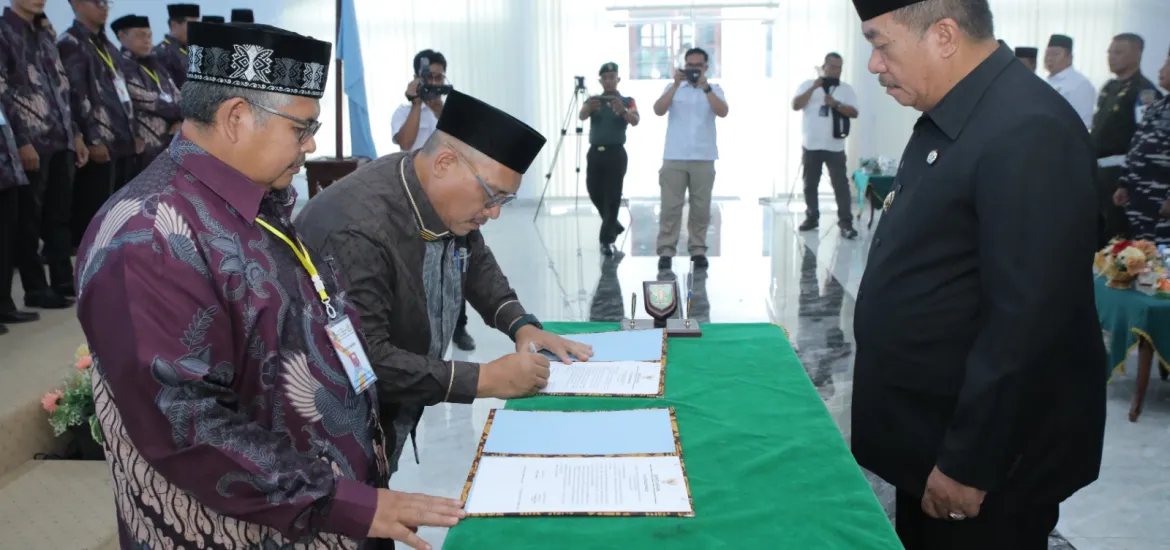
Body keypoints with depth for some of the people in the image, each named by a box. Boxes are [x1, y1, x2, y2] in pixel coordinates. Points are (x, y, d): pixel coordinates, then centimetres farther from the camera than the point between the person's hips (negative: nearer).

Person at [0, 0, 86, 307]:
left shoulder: (44, 33, 17)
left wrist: (75, 134, 14)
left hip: (61, 140, 7)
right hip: (31, 142, -7)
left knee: (60, 215, 10)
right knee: (29, 219, 2)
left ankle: (64, 280, 18)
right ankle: (35, 288, 10)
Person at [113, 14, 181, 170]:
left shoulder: (155, 66, 16)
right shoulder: (121, 67, -8)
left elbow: (177, 98, 13)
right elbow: (150, 102, -14)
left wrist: (180, 120, -7)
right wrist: (179, 112, -2)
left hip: (171, 144, 7)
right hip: (145, 149, -7)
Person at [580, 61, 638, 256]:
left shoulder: (627, 101, 2)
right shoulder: (593, 100, 8)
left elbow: (635, 121, -17)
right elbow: (581, 116, -13)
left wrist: (622, 111, -38)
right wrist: (589, 108, -37)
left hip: (616, 153, -3)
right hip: (595, 152, 3)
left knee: (612, 197, -6)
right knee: (594, 192, 9)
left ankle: (607, 240, -3)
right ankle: (613, 225, 33)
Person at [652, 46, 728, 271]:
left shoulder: (714, 89, 8)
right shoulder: (673, 88, 7)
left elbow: (723, 112, -10)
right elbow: (659, 110, -9)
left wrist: (705, 87, -16)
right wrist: (676, 85, -15)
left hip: (704, 158, 1)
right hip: (674, 157, -1)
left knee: (701, 207, 4)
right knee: (670, 206, -2)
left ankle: (698, 250, 12)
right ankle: (666, 251, 1)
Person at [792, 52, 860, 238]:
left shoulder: (846, 89, 5)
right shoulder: (808, 85, 4)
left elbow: (854, 112, -3)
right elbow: (795, 106, -9)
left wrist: (836, 104, -18)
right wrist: (813, 88, -16)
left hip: (835, 147, -1)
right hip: (811, 146, 1)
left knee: (841, 184, -7)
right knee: (810, 184, 9)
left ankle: (845, 222, -7)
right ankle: (812, 218, 21)